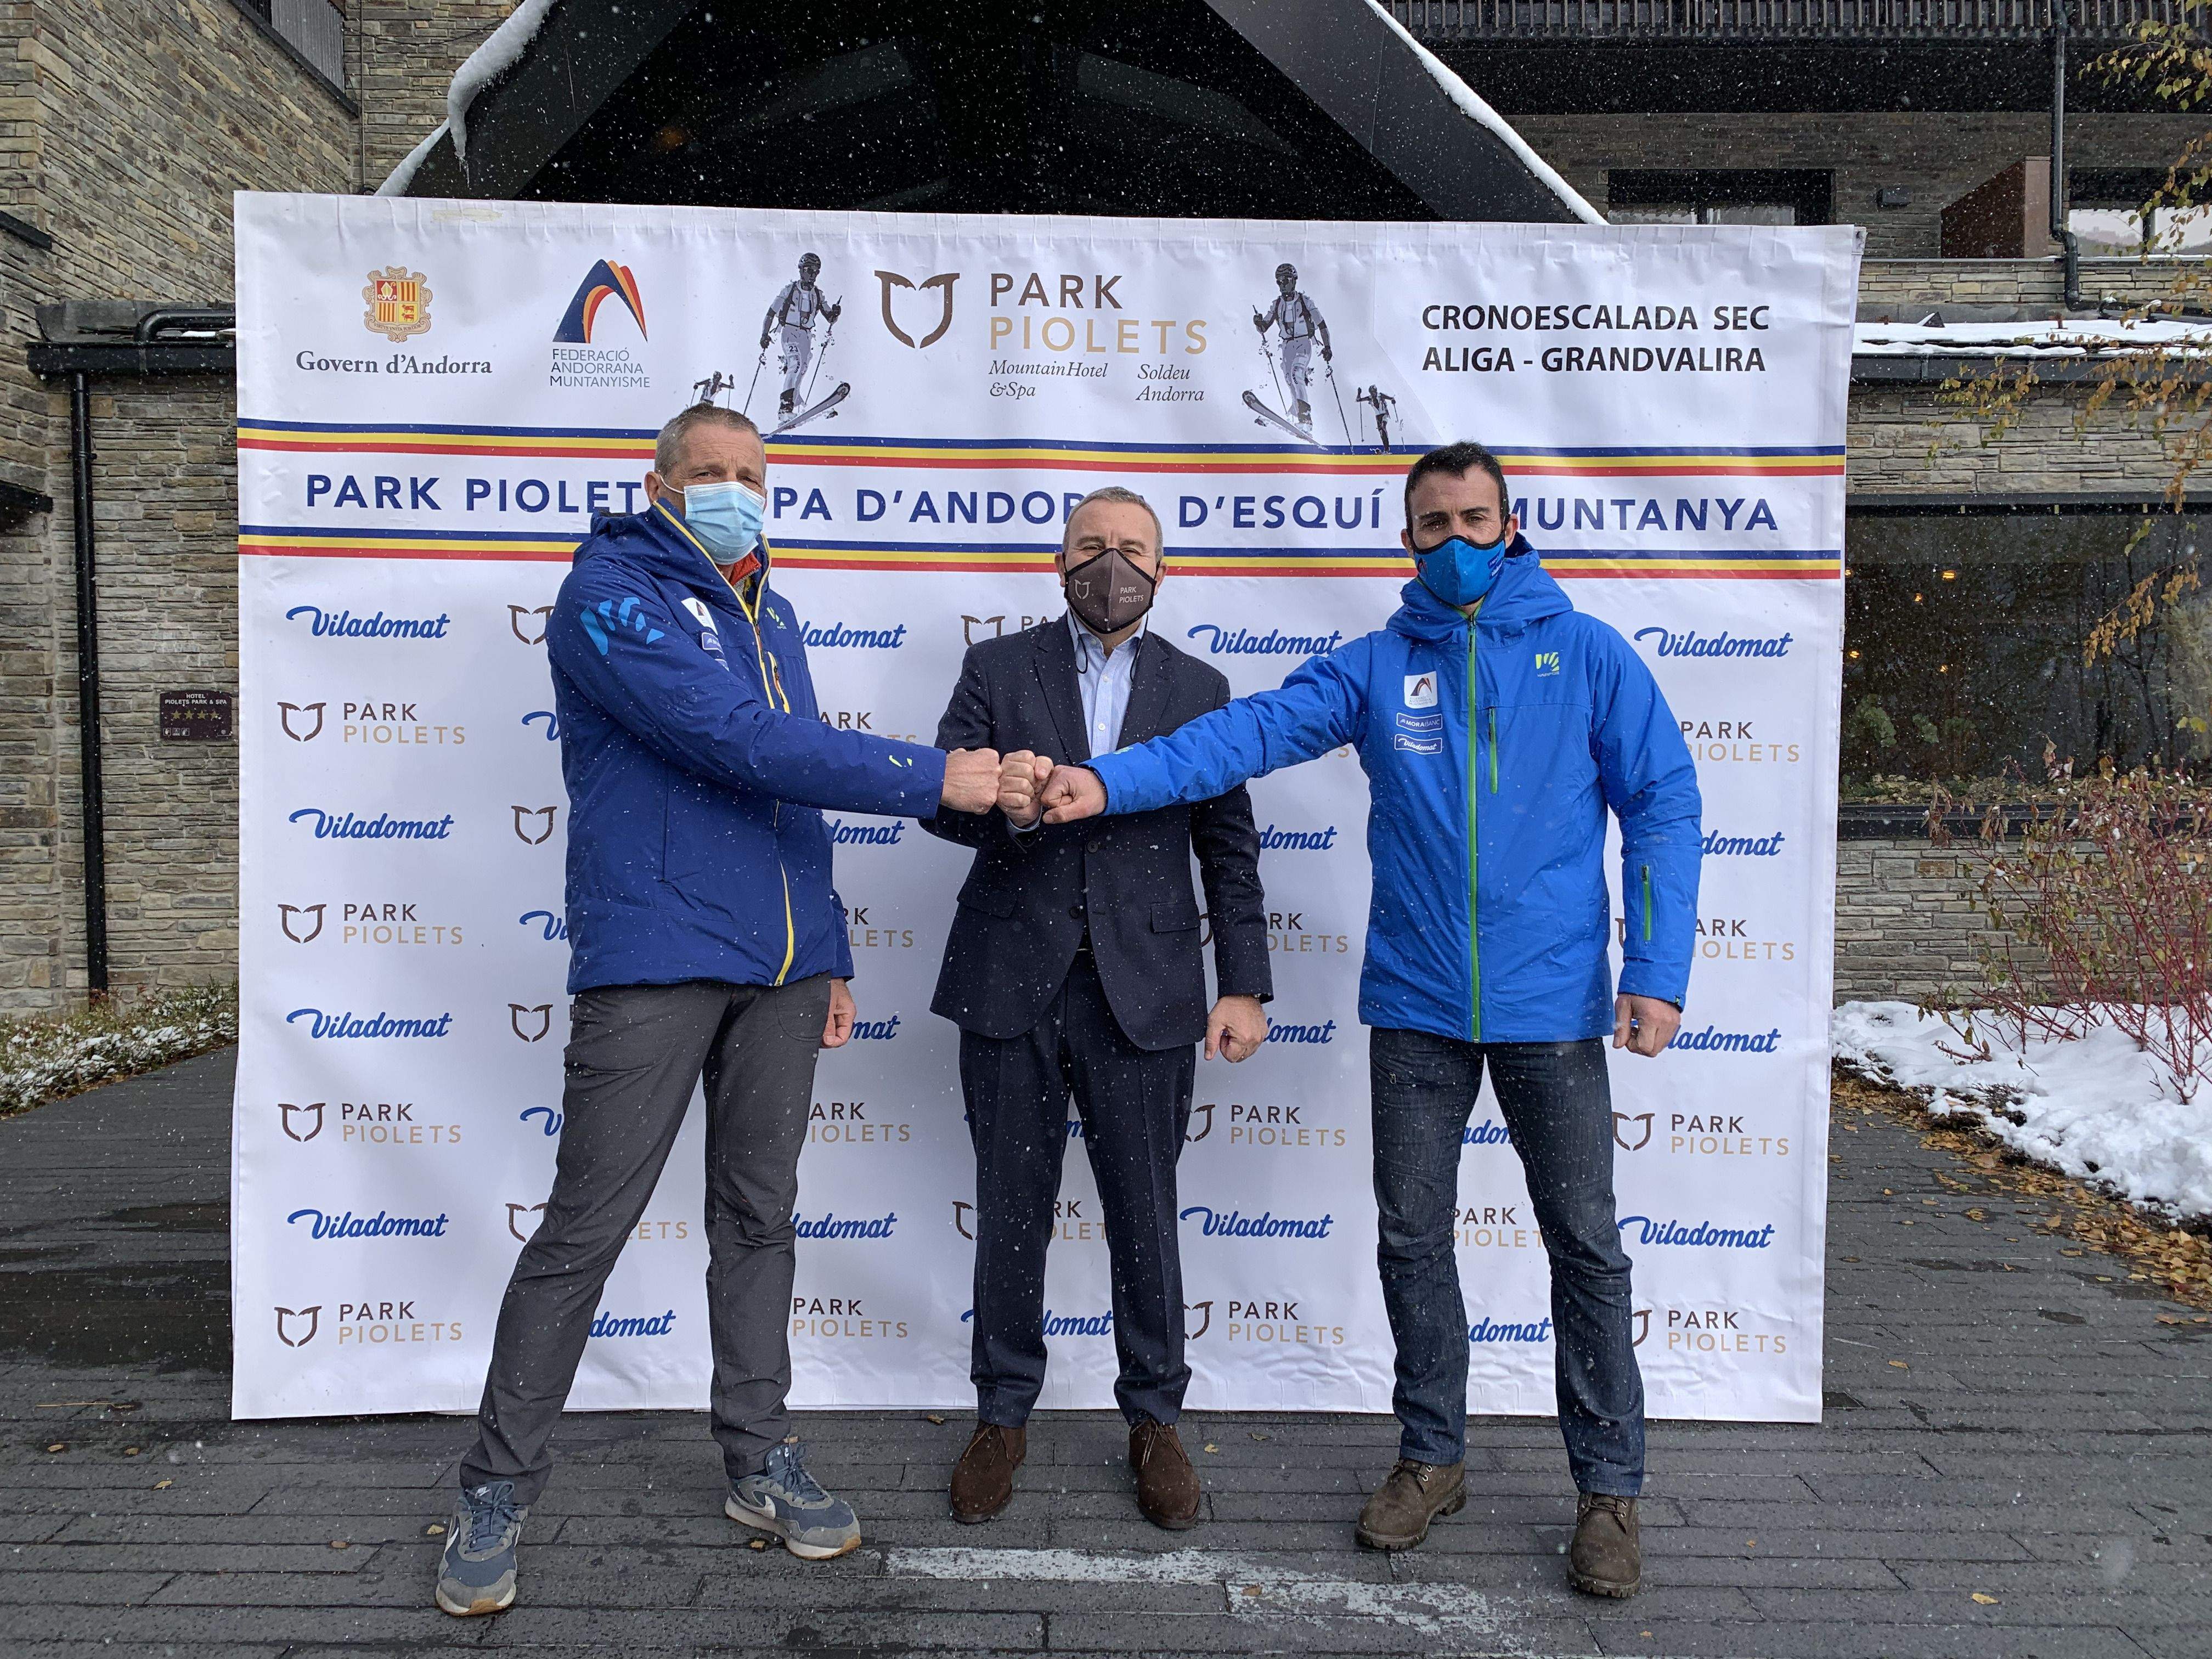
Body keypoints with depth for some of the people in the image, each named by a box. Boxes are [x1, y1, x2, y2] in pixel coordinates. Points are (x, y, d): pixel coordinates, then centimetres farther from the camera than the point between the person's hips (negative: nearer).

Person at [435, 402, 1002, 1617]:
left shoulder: (770, 616, 18)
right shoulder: (610, 594, -6)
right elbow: (739, 742, -19)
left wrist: (829, 953, 18)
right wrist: (931, 780, -16)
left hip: (781, 966, 7)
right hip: (654, 960, -7)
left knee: (758, 1217, 12)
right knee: (585, 1229, -1)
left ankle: (758, 1461, 25)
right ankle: (499, 1490, 14)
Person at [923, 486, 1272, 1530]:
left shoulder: (1199, 689, 8)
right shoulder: (996, 668, 6)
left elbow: (1228, 846, 6)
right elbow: (943, 798, -5)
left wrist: (1244, 986, 0)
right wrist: (999, 802, -28)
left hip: (1142, 992, 0)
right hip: (1013, 983, 0)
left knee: (1144, 1214, 8)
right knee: (1011, 1209, 11)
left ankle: (1154, 1419, 27)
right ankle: (1003, 1414, 29)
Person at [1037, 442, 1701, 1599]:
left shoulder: (1586, 655, 1)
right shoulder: (1374, 666, 5)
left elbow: (1662, 808, -1)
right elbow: (1252, 733, -8)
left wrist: (1658, 973, -10)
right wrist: (1110, 781, -22)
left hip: (1552, 1006, -2)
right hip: (1417, 1006, 2)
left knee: (1586, 1246, 6)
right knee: (1412, 1240, 11)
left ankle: (1609, 1488, 23)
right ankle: (1431, 1457, 30)